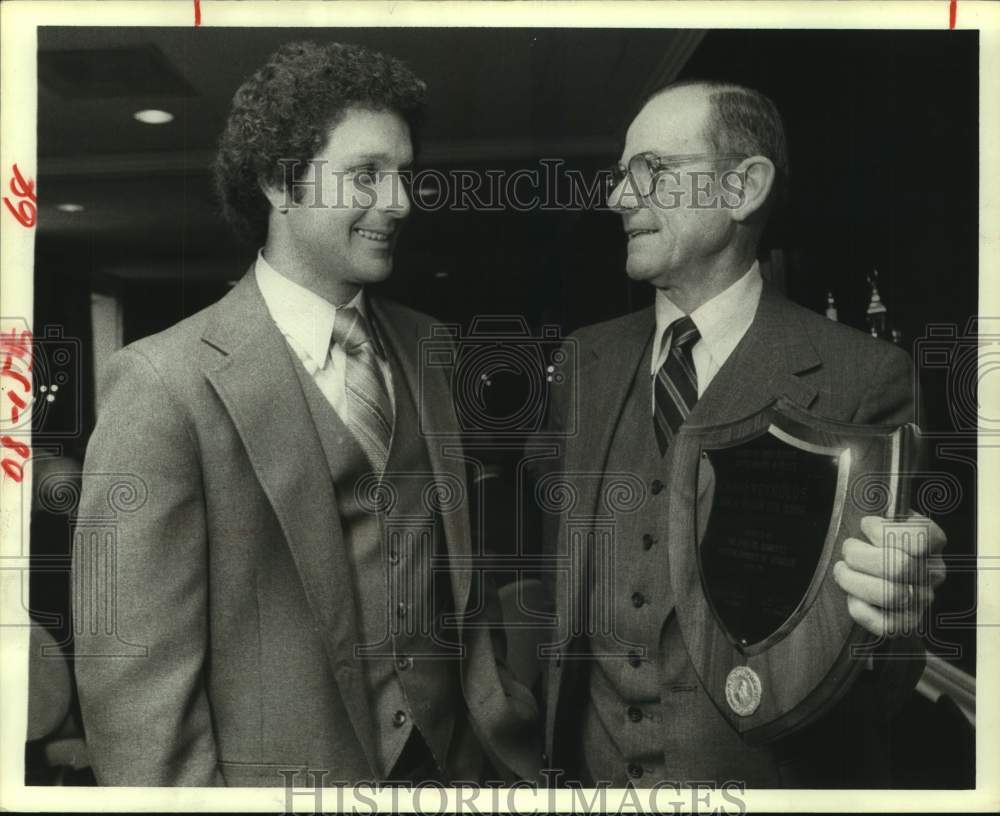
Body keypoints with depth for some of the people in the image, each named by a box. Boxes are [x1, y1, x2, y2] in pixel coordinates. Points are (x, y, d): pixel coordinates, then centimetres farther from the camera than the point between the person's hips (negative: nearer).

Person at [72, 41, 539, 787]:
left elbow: (463, 570, 4)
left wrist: (512, 741, 1)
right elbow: (135, 676, -16)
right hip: (284, 775, -4)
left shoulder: (425, 348, 0)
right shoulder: (168, 383, -17)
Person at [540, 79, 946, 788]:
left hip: (767, 772, -3)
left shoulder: (864, 377, -15)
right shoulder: (587, 358, -1)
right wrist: (552, 745, -1)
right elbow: (558, 563, 5)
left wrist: (887, 614, -32)